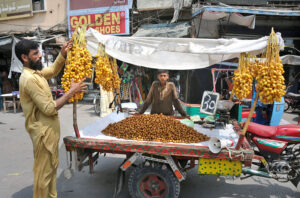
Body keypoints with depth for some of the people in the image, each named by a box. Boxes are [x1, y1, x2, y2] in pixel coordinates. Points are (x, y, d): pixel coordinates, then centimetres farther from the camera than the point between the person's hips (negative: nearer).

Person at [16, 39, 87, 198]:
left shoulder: (36, 73, 7)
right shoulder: (29, 79, -22)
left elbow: (53, 70, 25)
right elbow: (49, 108, -25)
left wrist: (63, 54, 8)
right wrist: (71, 92, -20)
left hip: (49, 129, 10)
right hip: (44, 132, -10)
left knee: (52, 166, 21)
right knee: (44, 171, 4)